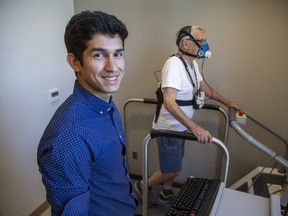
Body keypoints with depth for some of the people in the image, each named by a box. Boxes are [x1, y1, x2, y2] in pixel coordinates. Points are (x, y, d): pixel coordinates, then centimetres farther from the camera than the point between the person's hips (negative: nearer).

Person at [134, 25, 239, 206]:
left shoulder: (192, 63, 4)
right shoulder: (174, 64, -26)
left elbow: (204, 87, 19)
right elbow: (169, 102, -37)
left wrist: (227, 102, 20)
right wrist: (194, 127, -44)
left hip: (180, 127, 9)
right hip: (169, 128, -9)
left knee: (175, 167, 21)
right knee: (173, 170, 5)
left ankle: (166, 193, 44)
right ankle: (144, 185, 29)